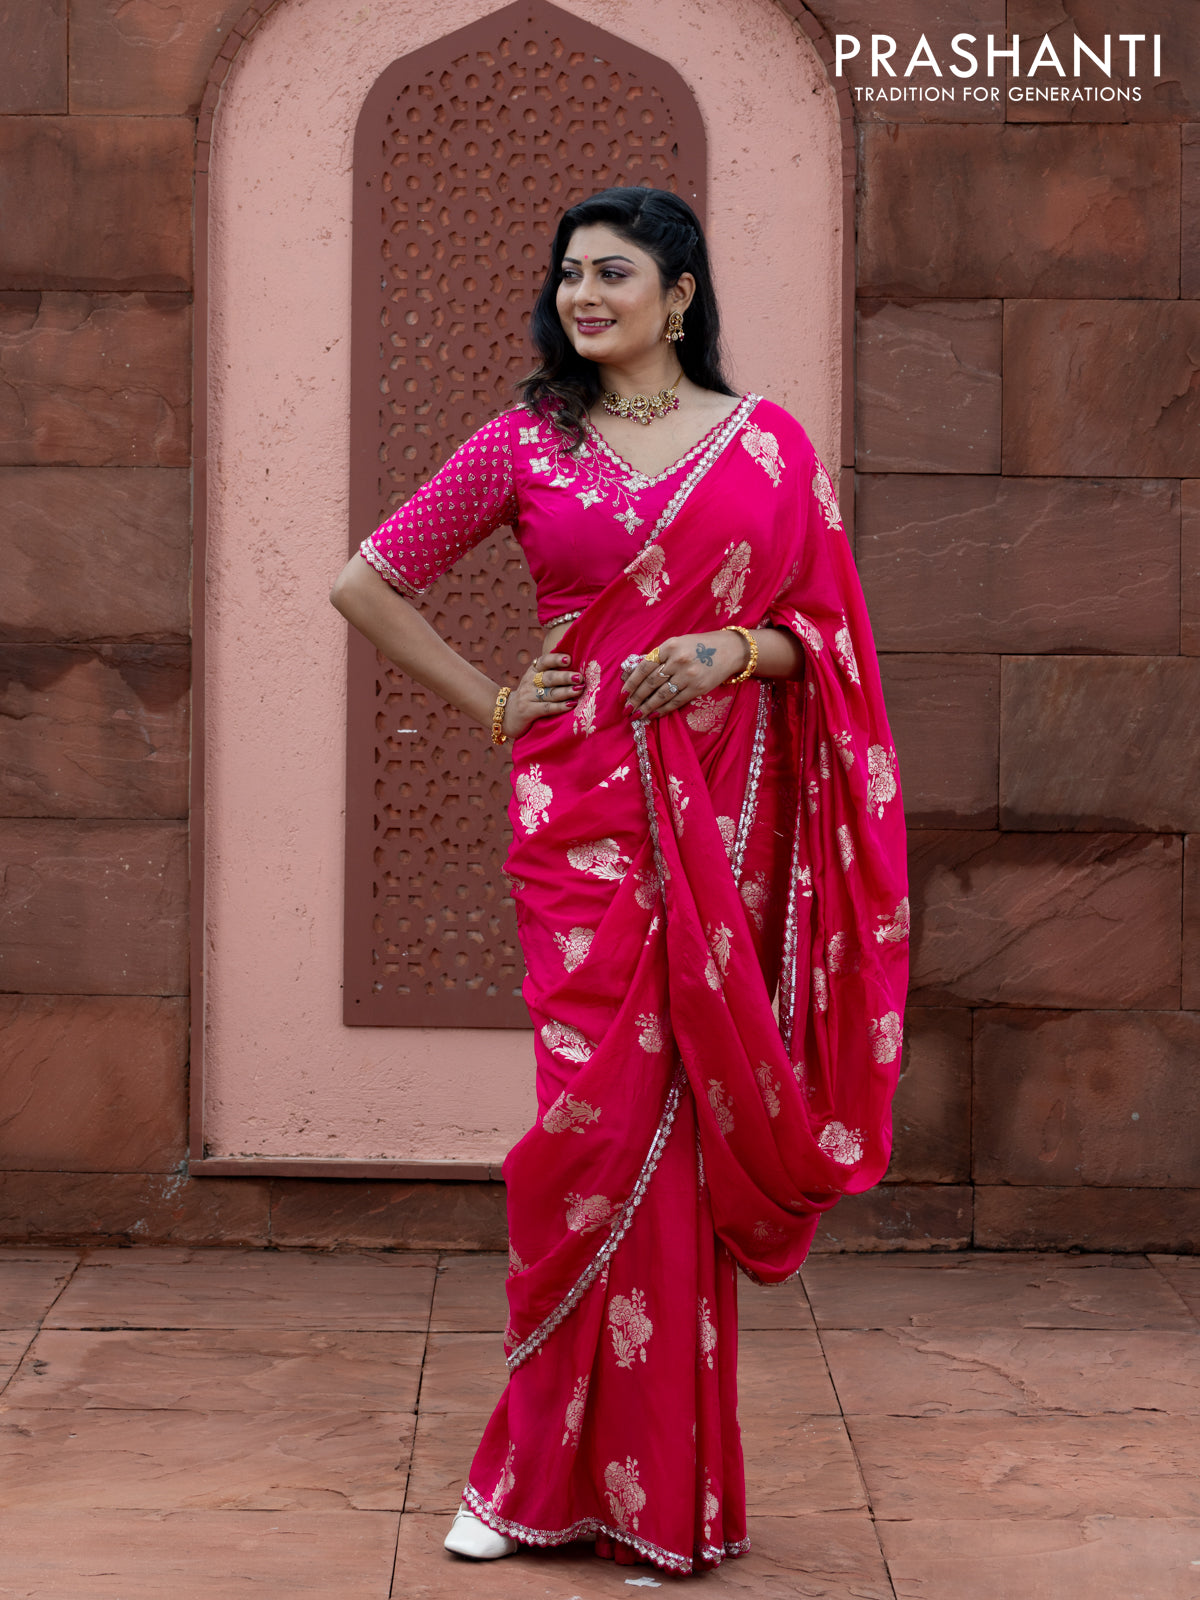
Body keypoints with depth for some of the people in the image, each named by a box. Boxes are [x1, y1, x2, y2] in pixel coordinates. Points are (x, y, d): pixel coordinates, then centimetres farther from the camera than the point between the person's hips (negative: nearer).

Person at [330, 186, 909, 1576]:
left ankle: (656, 1471, 12)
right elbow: (367, 583, 11)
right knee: (603, 1111, -7)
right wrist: (493, 706, 4)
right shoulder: (526, 443, 7)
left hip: (723, 808, 1)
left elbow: (827, 625, 10)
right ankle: (547, 1471, 6)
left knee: (691, 1114, 0)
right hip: (584, 807, -1)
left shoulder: (767, 442, 8)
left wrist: (737, 651, -9)